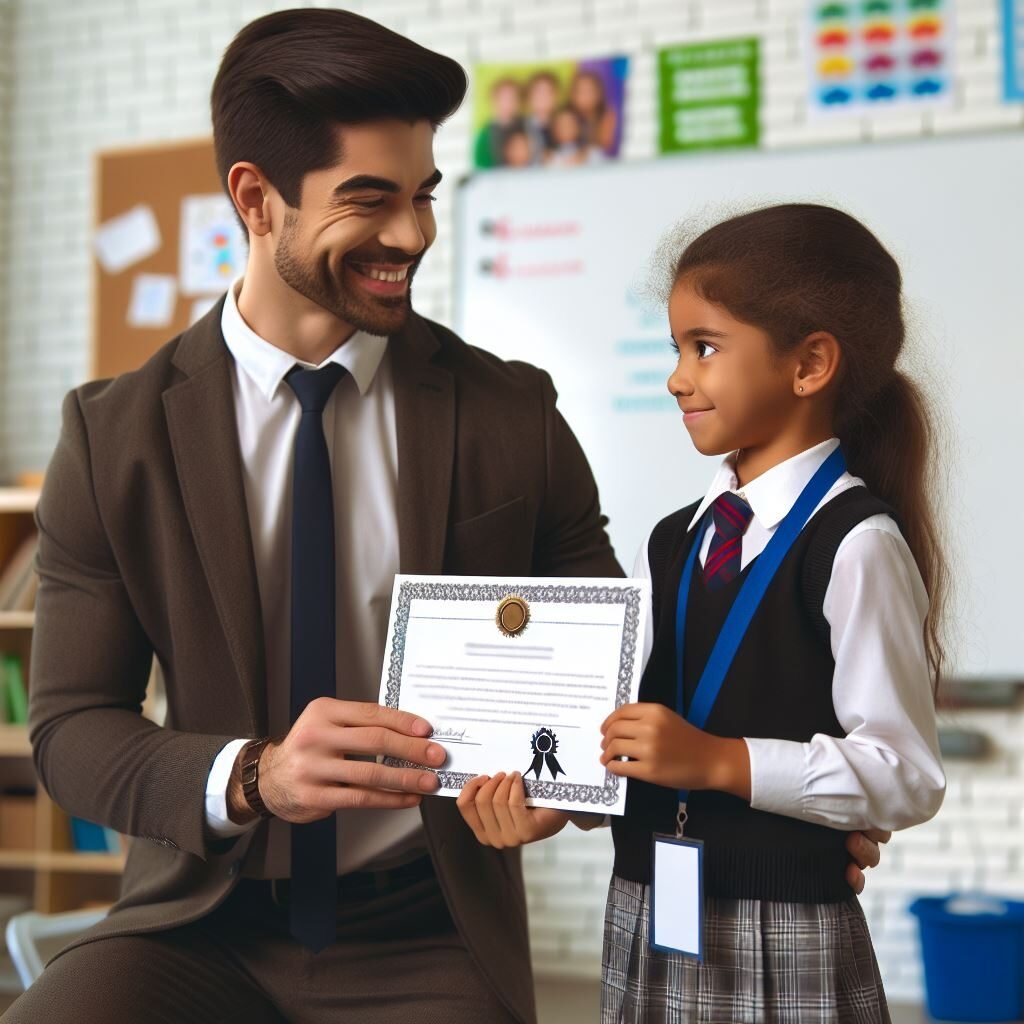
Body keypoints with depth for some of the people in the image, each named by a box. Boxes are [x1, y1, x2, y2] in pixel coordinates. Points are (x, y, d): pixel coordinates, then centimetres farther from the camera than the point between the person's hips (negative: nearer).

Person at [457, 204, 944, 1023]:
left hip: (783, 951, -6)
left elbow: (906, 777, -16)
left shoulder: (854, 546, -12)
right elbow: (625, 734, 8)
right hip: (643, 928, 6)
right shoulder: (671, 545, 10)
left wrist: (719, 760, -22)